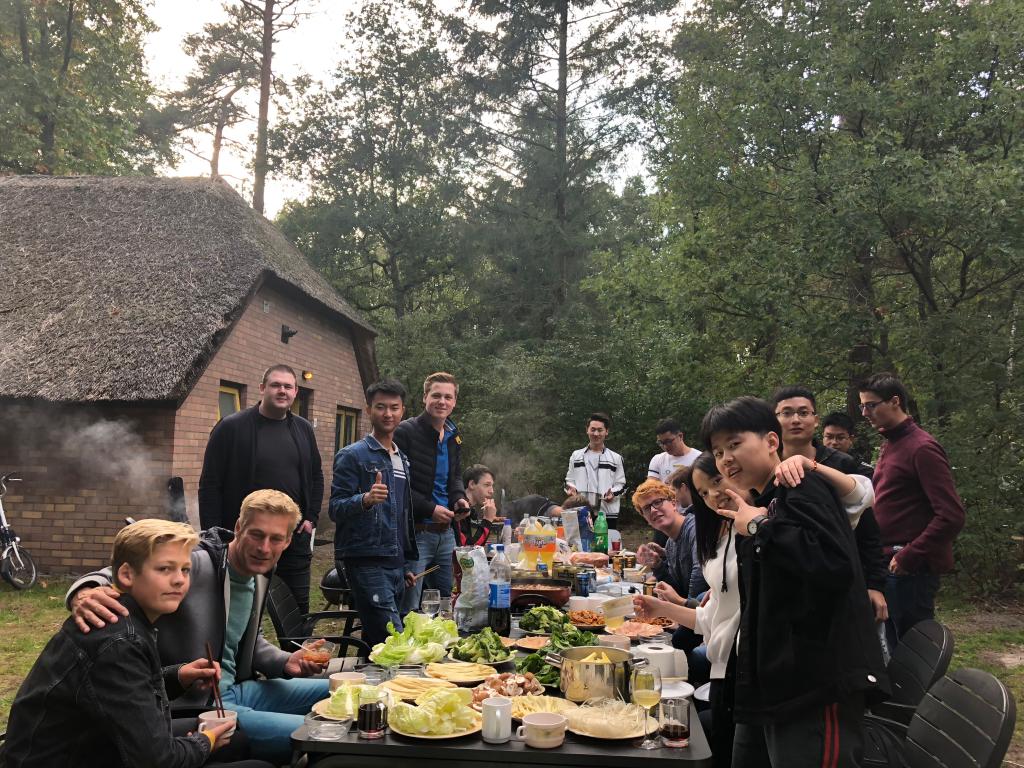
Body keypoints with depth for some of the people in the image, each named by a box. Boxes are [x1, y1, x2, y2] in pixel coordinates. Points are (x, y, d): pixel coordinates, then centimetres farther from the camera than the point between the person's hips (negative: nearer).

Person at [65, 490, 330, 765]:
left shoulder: (260, 576, 6)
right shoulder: (195, 565, -21)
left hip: (236, 690, 9)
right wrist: (85, 592, -49)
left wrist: (286, 662, 3)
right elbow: (117, 577, -26)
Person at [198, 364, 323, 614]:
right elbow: (210, 484, -6)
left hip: (295, 539, 4)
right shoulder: (231, 427, -6)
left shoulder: (304, 429, 9)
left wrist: (311, 518, 7)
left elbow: (316, 477, 19)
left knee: (299, 611, 11)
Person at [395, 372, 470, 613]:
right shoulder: (405, 432, -12)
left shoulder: (453, 437, 12)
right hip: (414, 532, -7)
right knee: (408, 611, -1)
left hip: (445, 533, 8)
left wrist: (459, 498, 4)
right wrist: (430, 509, -19)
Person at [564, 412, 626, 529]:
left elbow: (621, 484, 8)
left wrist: (613, 493, -13)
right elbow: (569, 480, 16)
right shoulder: (576, 455, 13)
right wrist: (571, 488, -7)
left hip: (607, 512, -1)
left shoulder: (615, 458, 8)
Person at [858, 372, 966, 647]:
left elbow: (952, 516, -20)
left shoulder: (921, 447, -13)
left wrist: (908, 558, -17)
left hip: (911, 569, -8)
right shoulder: (890, 444, 14)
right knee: (898, 649, 14)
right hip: (890, 564, 8)